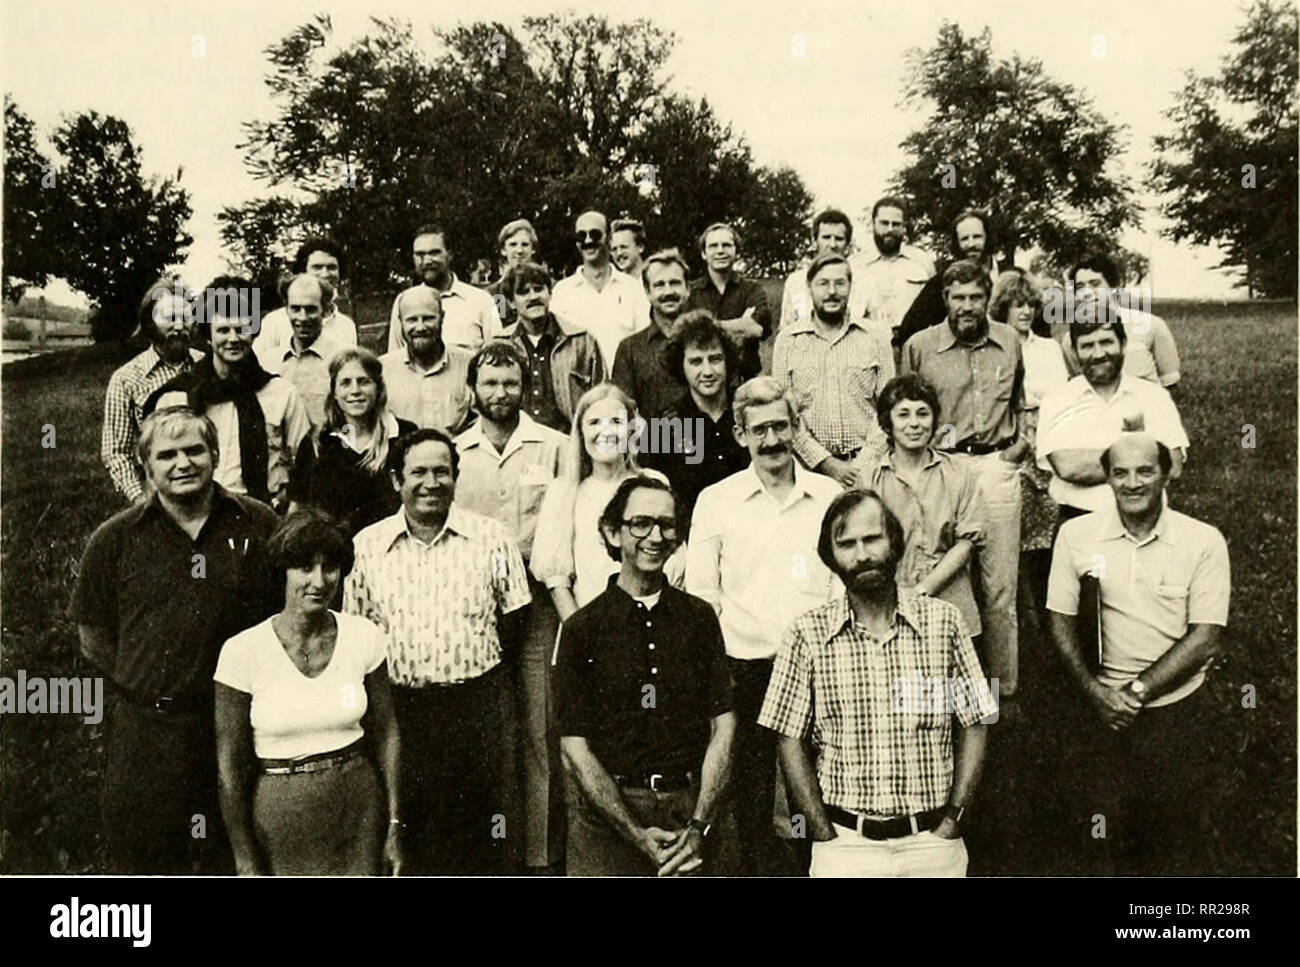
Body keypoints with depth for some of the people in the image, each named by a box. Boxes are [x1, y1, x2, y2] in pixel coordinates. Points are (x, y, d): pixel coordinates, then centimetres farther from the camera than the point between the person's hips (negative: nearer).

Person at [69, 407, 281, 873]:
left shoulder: (257, 525, -1)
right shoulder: (115, 540, -2)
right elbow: (94, 639, 6)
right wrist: (148, 685, 2)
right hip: (146, 728, 0)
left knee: (235, 859, 17)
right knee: (141, 860, 10)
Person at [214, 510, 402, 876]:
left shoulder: (365, 638, -4)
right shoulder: (242, 651, -11)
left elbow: (385, 733, 5)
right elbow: (230, 764, -6)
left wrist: (394, 825, 4)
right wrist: (245, 860, -4)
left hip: (357, 801, 2)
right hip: (278, 809, -2)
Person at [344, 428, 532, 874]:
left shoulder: (491, 538, 1)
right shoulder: (366, 546, 3)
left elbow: (512, 621, 6)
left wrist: (476, 669, 2)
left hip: (480, 705, -1)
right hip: (401, 709, 1)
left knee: (486, 828, 8)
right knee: (410, 825, 9)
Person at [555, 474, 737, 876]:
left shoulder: (700, 618, 5)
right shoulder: (581, 629, -2)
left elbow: (722, 729, 2)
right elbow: (576, 747, -4)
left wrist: (699, 825, -8)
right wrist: (638, 835, -12)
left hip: (693, 808, 2)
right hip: (606, 816, -1)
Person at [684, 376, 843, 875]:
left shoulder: (830, 496, 6)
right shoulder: (715, 501, 3)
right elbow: (700, 596, 4)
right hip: (745, 668, -1)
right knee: (751, 795, 6)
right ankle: (758, 866, 22)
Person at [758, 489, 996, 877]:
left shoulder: (943, 622, 1)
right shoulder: (808, 634, -2)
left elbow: (973, 729, 4)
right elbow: (791, 742, 0)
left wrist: (951, 820, -3)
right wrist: (824, 835, -6)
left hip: (934, 843, 1)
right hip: (845, 846, -1)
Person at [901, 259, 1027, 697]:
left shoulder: (1010, 341, 8)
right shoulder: (919, 346, 0)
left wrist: (1021, 440, 12)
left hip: (996, 465, 2)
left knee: (1000, 585, 6)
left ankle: (1003, 684, 17)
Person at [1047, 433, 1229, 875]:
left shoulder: (1203, 541, -7)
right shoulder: (1076, 535, -3)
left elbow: (1207, 638, -8)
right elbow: (1061, 621, 2)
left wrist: (1137, 690, -13)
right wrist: (1096, 691, -10)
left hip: (1179, 710, -1)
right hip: (1107, 710, 1)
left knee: (1178, 834, 8)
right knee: (1113, 823, 10)